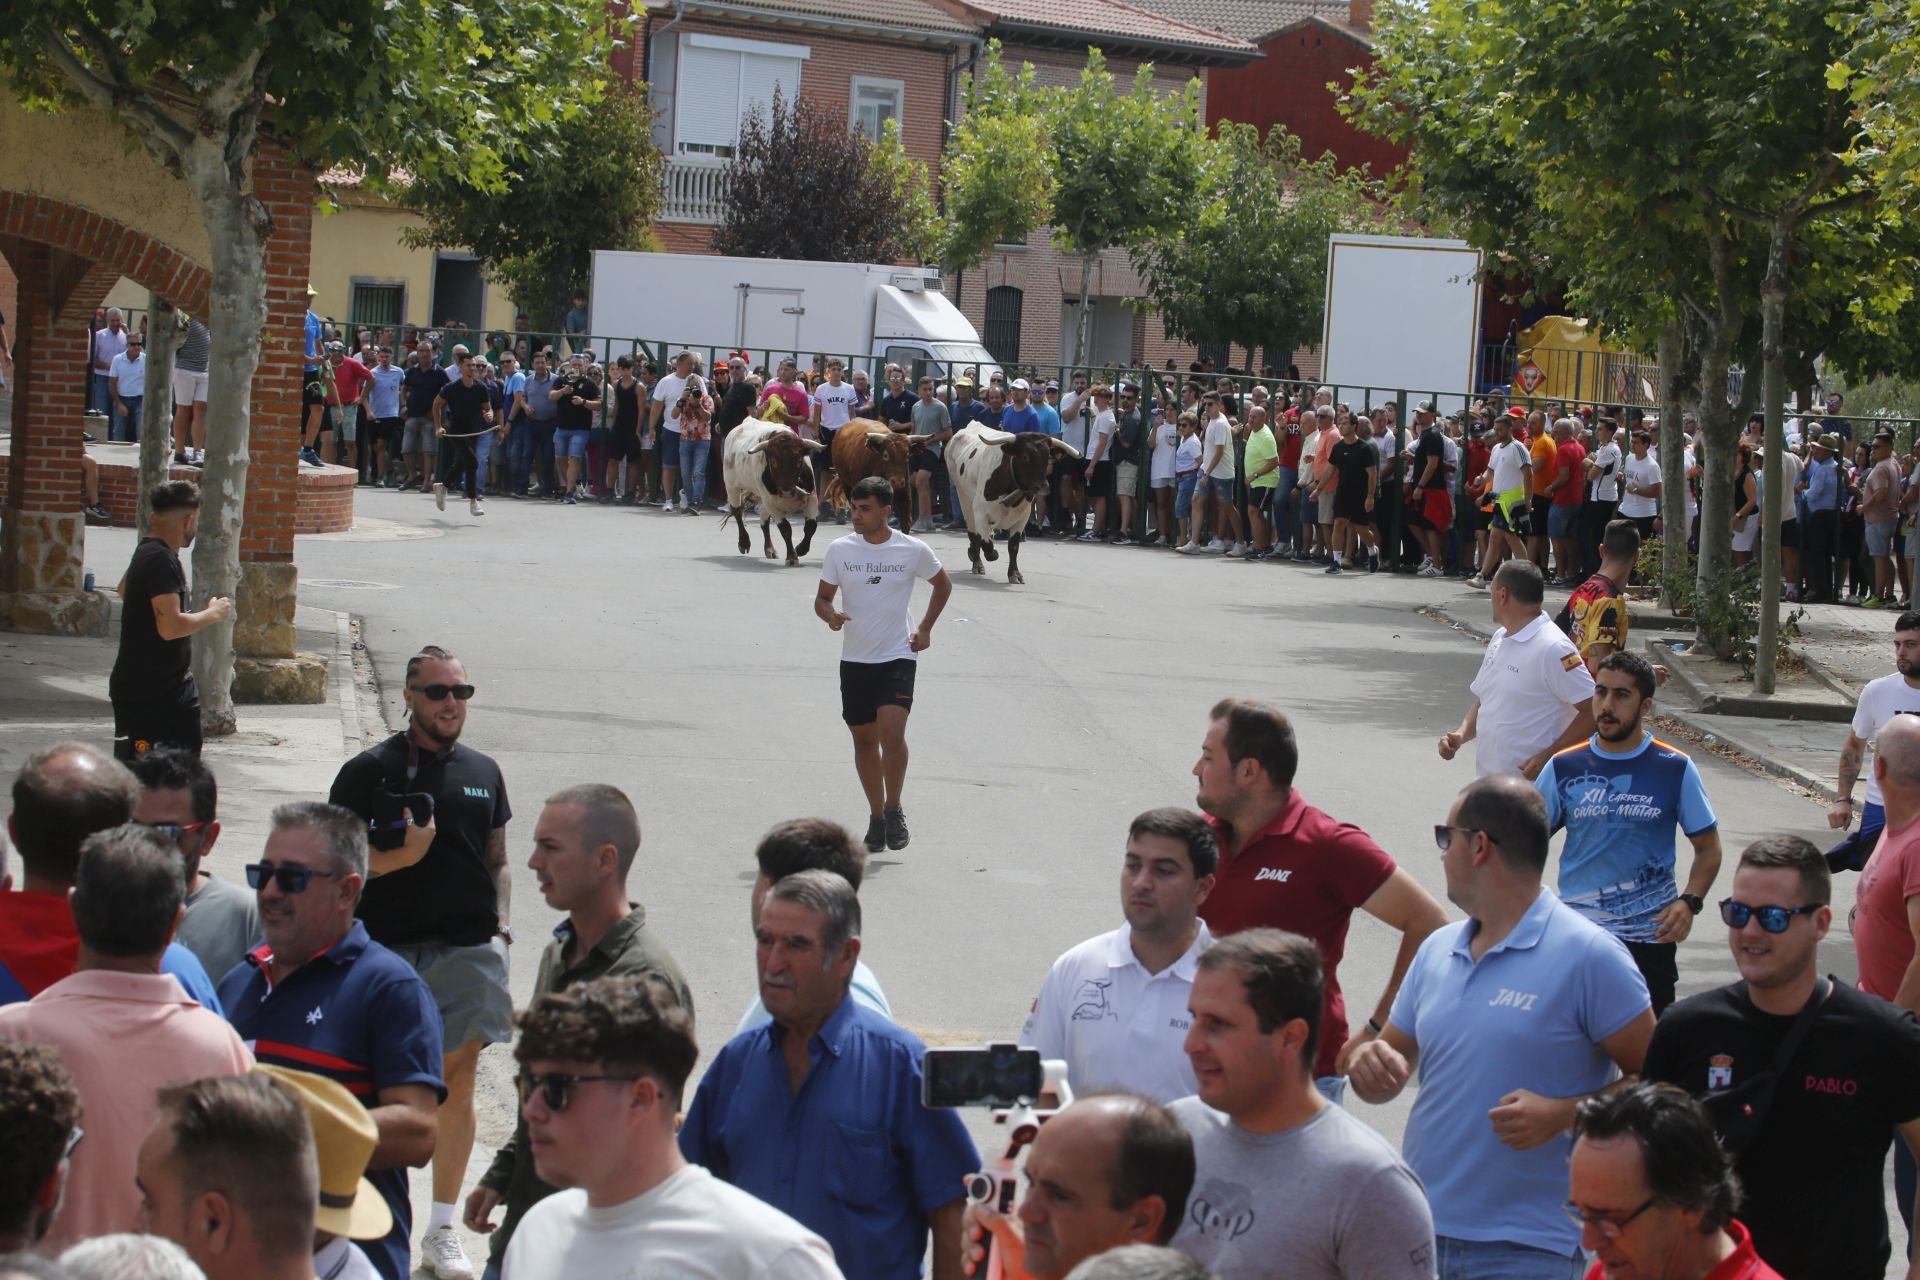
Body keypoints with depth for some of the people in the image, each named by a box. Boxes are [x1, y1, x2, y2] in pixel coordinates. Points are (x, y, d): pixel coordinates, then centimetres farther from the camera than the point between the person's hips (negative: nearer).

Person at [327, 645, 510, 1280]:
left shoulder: (483, 772, 13)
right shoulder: (369, 772, 1)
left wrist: (500, 926, 7)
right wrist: (397, 856, -15)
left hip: (468, 949, 3)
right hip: (387, 948, -3)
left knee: (457, 1084, 7)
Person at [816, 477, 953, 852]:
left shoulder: (914, 550, -5)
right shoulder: (840, 550, -1)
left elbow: (943, 585, 13)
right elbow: (822, 598, 6)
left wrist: (925, 628, 5)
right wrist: (830, 615, -17)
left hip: (897, 656, -3)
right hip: (854, 659, 3)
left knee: (892, 733, -20)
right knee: (864, 740, 9)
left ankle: (894, 809, 0)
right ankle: (876, 817, 24)